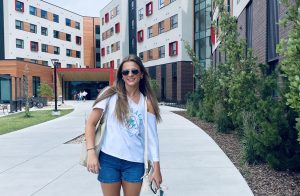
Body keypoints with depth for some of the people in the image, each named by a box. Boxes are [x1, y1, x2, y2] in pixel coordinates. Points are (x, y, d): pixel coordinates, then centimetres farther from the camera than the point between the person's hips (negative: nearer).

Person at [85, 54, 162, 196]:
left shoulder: (147, 102, 2)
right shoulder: (110, 94, -3)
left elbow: (152, 136, 1)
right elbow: (91, 122, -4)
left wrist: (156, 168, 0)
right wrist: (91, 152, -15)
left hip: (135, 162, 1)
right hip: (108, 158, -1)